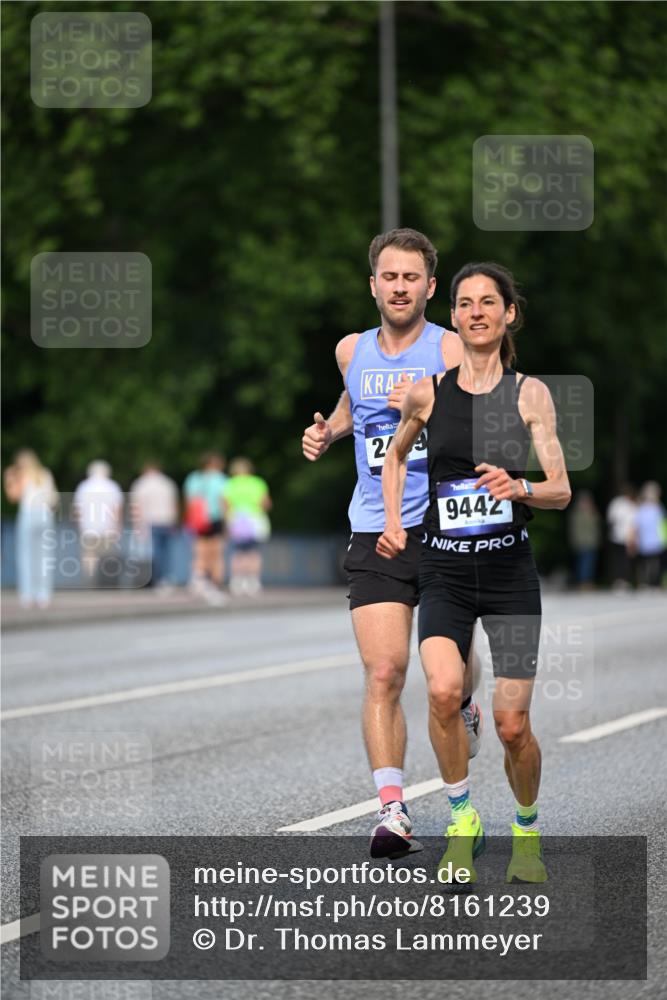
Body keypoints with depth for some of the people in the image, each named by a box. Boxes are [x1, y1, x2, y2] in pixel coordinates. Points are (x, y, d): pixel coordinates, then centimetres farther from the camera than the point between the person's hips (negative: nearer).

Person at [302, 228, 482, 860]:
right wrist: (327, 432, 14)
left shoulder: (452, 351, -4)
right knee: (383, 675, -10)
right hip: (375, 534, 2)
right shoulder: (352, 351, 10)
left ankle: (464, 709, 45)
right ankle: (391, 810, -10)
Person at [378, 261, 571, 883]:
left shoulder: (529, 393, 1)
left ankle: (526, 830, 25)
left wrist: (521, 488, -22)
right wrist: (393, 524, 13)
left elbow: (561, 490, -2)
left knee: (512, 725, -3)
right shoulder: (427, 392, 4)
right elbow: (396, 455, 24)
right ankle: (462, 821, -6)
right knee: (443, 689, -25)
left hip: (511, 570, -1)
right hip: (444, 571, 1)